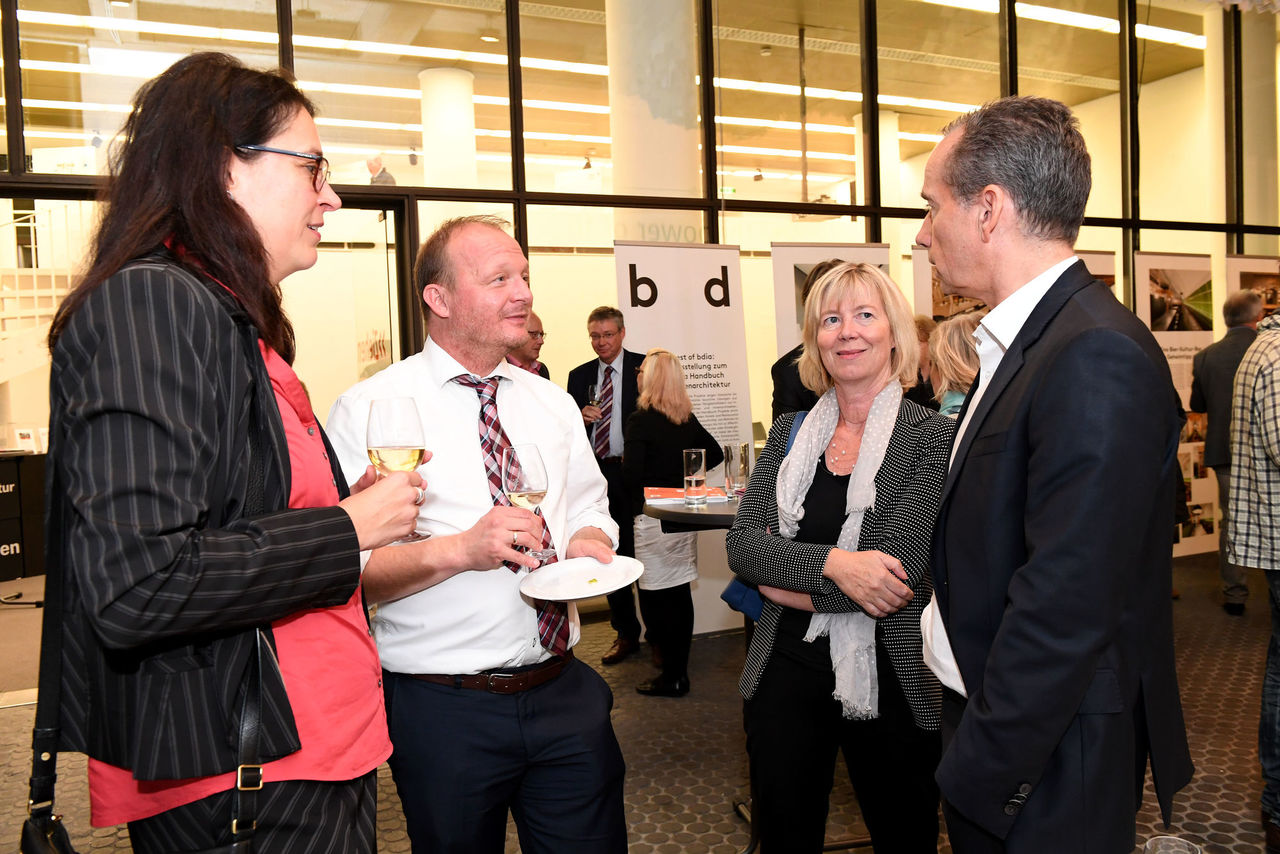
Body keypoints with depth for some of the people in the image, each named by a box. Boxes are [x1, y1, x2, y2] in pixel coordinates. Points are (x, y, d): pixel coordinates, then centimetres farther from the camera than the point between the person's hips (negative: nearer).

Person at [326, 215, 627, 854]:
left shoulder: (553, 404, 10)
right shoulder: (367, 410, -8)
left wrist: (589, 545, -6)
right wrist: (459, 550, -26)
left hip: (566, 694, 5)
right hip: (444, 709, -4)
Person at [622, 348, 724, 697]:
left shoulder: (640, 420, -14)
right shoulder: (688, 419, 7)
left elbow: (631, 475, -19)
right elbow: (715, 454, 15)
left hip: (653, 519, -7)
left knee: (655, 597, 1)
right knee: (680, 593, 13)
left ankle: (671, 677, 7)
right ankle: (680, 670, 23)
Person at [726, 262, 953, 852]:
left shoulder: (932, 438, -8)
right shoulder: (790, 432, 4)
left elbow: (897, 576, -18)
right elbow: (741, 543, -6)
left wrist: (783, 577, -11)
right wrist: (830, 565, -22)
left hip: (886, 677, -3)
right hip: (785, 669, 4)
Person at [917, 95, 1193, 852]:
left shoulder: (1099, 357, -24)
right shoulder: (1028, 340, 5)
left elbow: (1063, 611, -27)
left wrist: (981, 777, -19)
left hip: (1046, 762, -8)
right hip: (993, 713, 9)